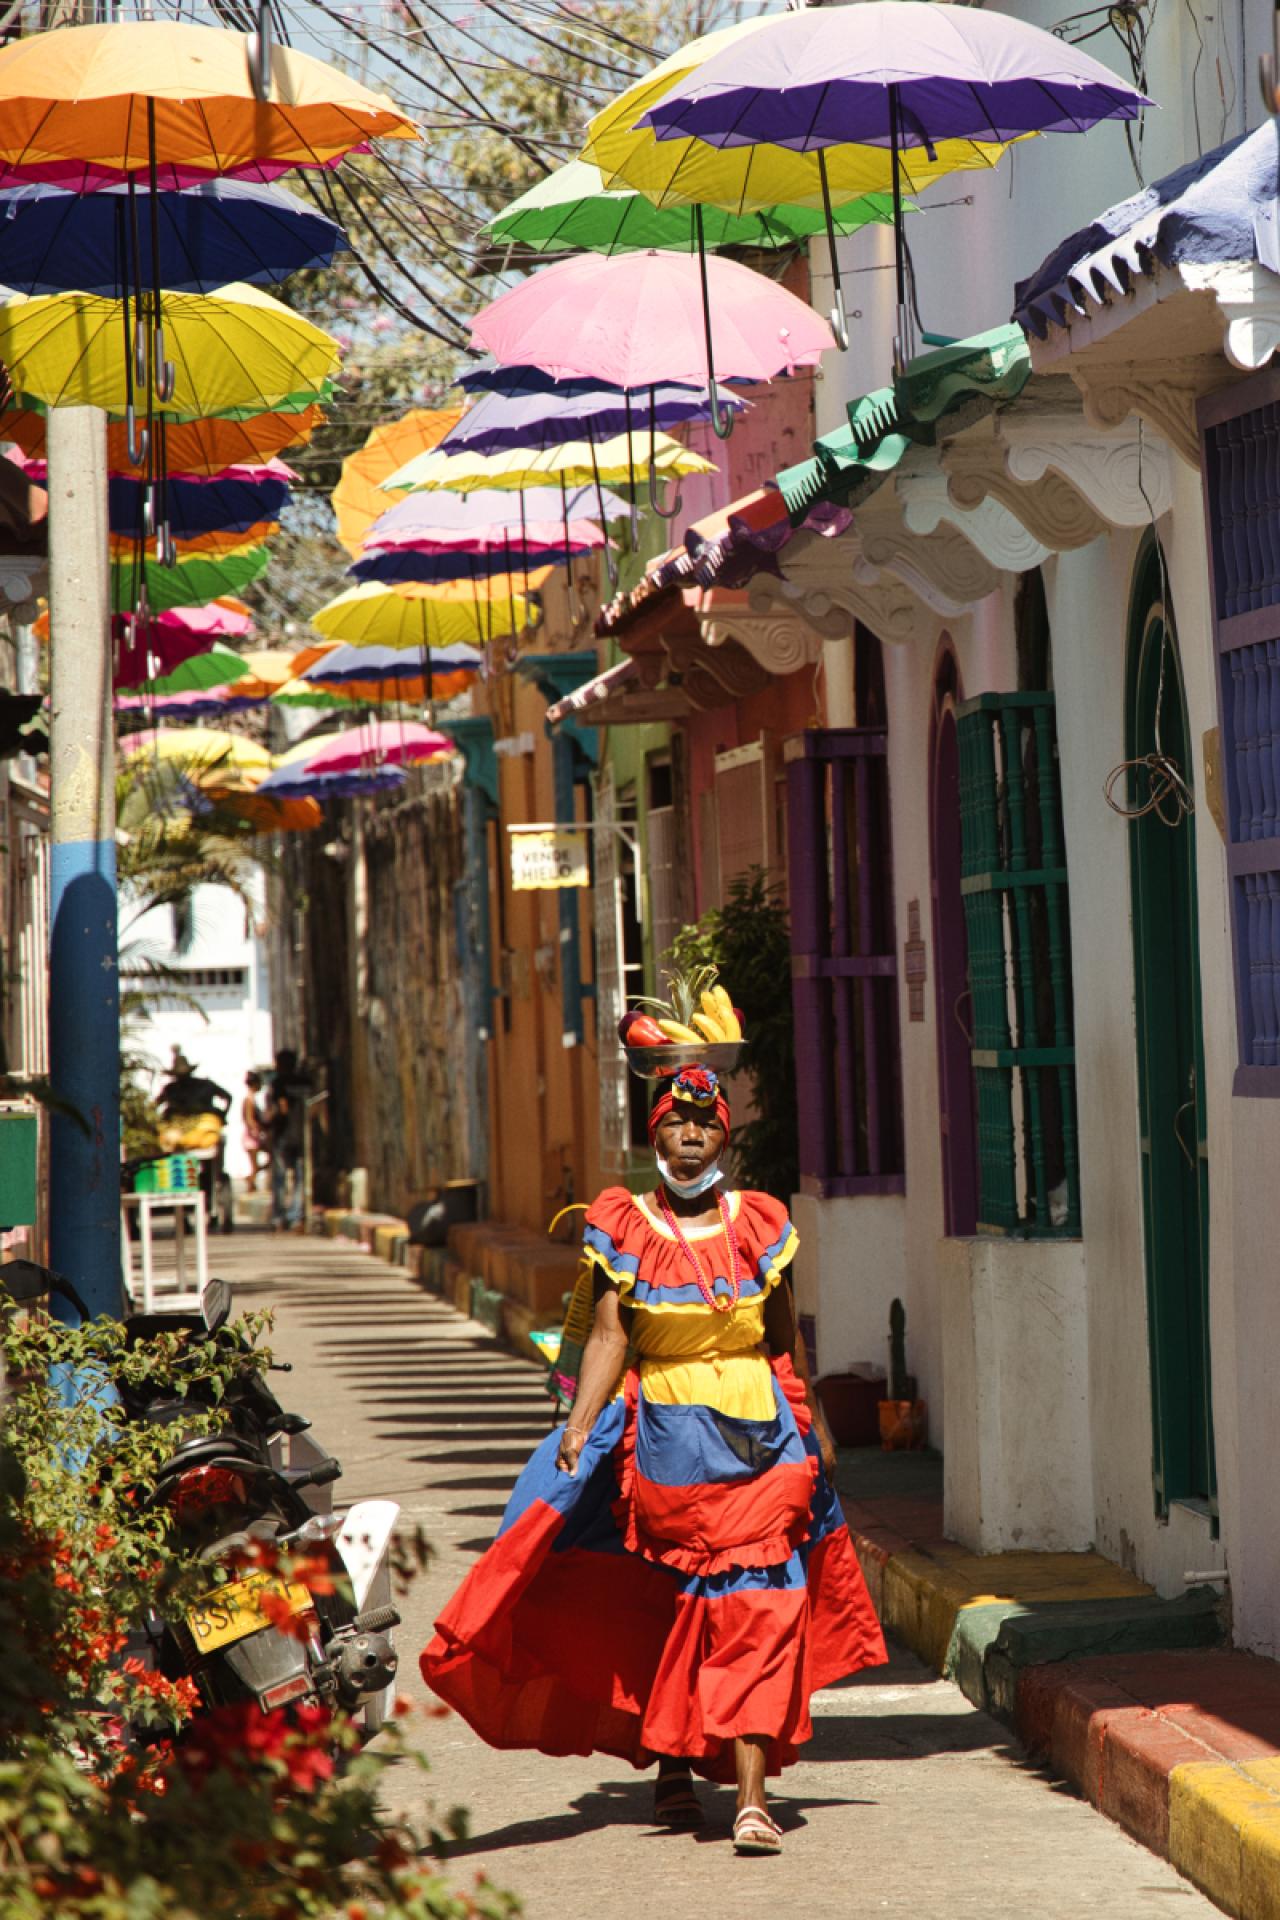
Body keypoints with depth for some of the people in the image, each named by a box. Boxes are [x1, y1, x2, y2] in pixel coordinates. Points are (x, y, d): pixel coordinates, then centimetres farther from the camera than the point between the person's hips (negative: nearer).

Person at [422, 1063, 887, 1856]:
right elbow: (611, 1335, -5)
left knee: (755, 1611, -8)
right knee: (666, 1606, 5)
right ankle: (672, 1769, 23)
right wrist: (579, 1423, -17)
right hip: (664, 1432, 0)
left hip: (758, 1433, 0)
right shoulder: (625, 1227, 2)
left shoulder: (759, 1224, 5)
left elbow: (788, 1338, 12)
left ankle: (752, 1797, -13)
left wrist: (815, 1427, 16)